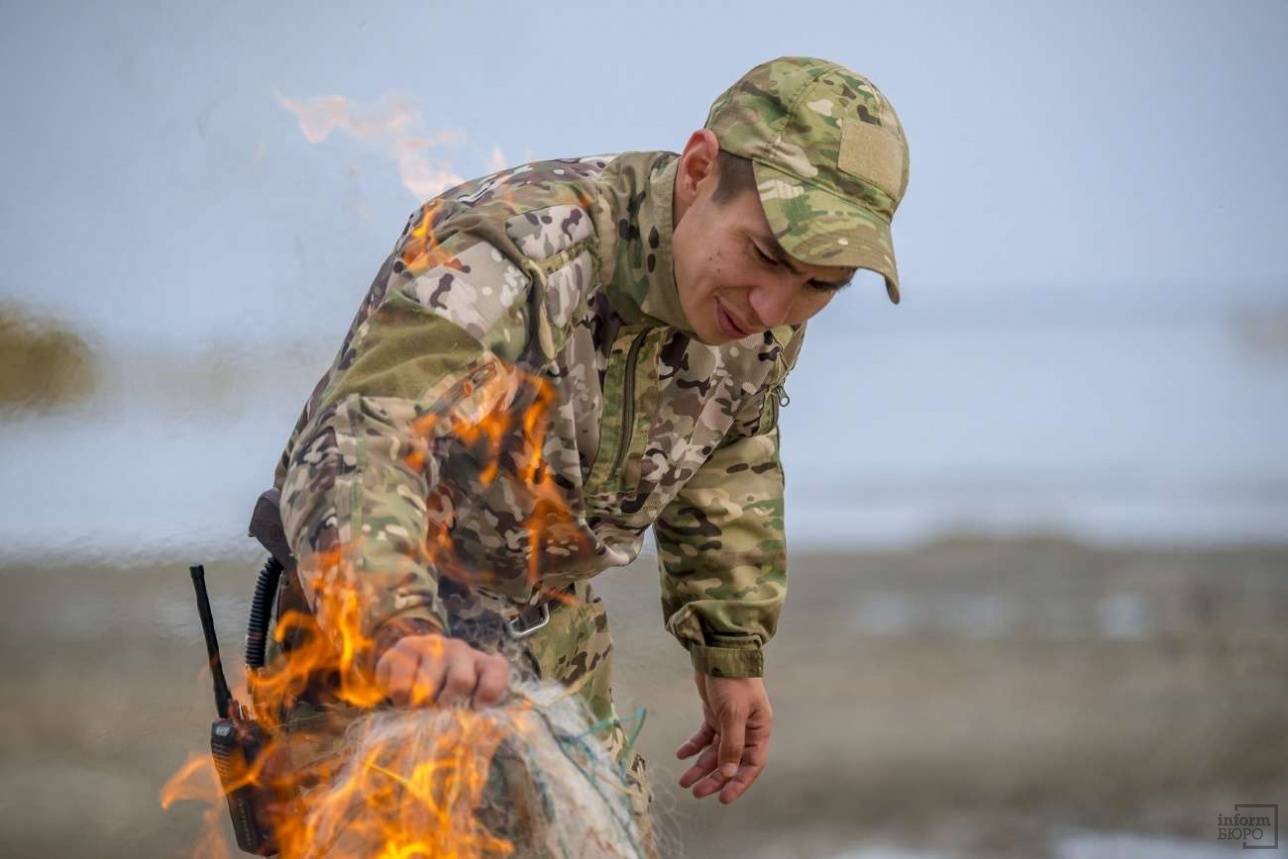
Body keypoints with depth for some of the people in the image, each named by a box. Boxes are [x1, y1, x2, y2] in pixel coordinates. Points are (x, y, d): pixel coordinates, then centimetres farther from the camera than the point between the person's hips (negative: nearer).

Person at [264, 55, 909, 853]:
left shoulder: (761, 309, -10)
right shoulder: (507, 253, -34)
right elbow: (356, 443, -47)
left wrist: (732, 649, 14)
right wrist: (404, 632, -63)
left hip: (555, 628, 7)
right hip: (374, 621, -6)